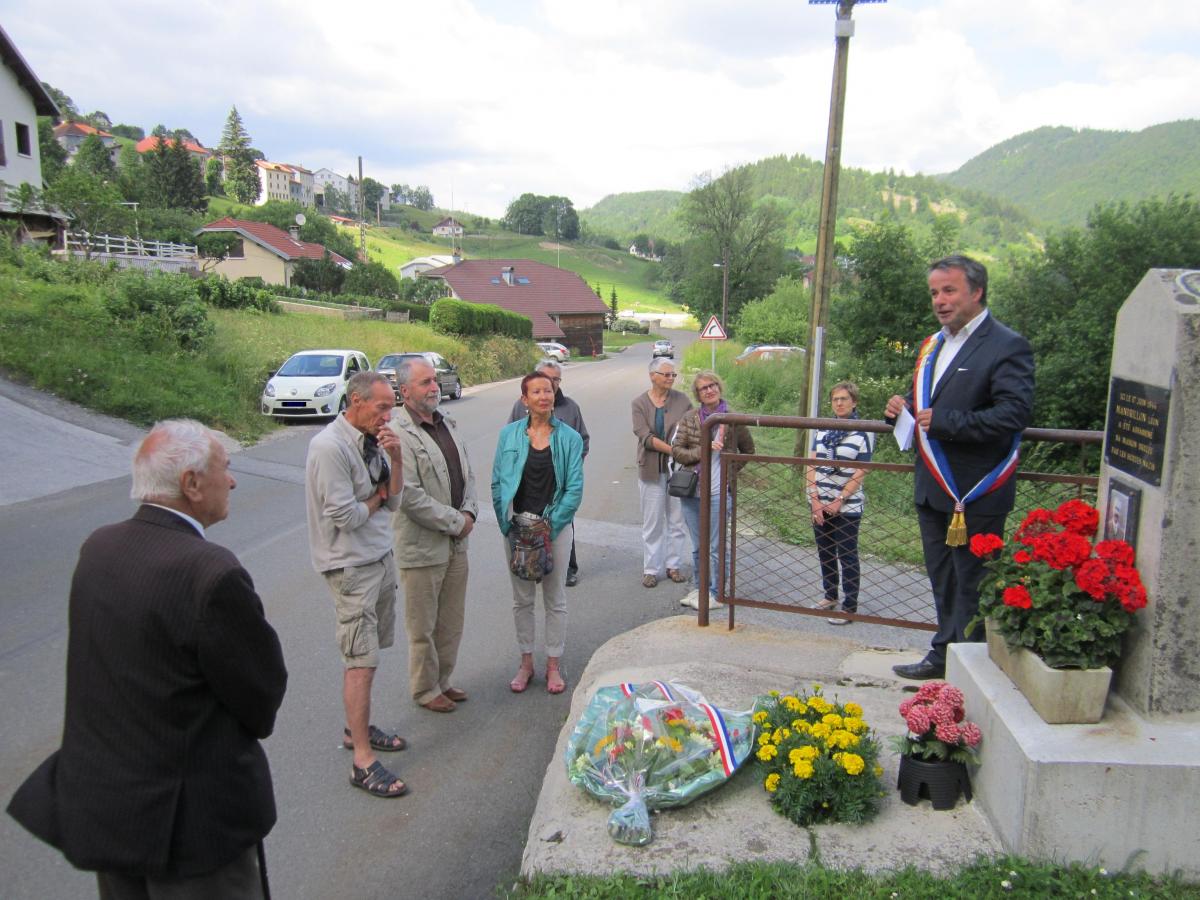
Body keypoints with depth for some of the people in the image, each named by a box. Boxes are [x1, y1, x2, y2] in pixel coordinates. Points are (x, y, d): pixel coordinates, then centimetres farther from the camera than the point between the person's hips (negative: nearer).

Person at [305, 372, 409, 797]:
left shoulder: (372, 441, 7)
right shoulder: (330, 447, -19)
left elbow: (394, 501, 6)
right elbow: (345, 516, -21)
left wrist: (395, 458, -8)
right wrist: (376, 499, -3)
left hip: (380, 556, 8)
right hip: (351, 566, -8)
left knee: (363, 653, 16)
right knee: (362, 661, -5)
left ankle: (358, 728, 31)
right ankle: (363, 761, 3)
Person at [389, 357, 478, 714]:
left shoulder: (447, 424, 10)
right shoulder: (398, 433, -17)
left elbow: (467, 474, 15)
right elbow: (409, 496, -22)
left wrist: (469, 512, -3)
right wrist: (456, 522, -15)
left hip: (456, 543, 8)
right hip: (421, 547, -8)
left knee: (452, 623, 19)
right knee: (423, 627, 7)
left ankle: (442, 680, 35)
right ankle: (426, 690, 24)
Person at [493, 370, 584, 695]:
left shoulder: (569, 437, -4)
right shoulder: (509, 434, 0)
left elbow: (575, 489, -6)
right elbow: (498, 483, 3)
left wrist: (550, 525, -12)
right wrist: (507, 525, -5)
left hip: (556, 527, -1)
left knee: (555, 600, 8)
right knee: (522, 599, 12)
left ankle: (553, 665, 23)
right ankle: (526, 663, 27)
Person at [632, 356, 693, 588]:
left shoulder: (681, 399, 1)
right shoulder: (640, 403, -2)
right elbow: (645, 437, -12)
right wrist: (673, 449, -22)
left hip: (677, 467, 1)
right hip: (651, 469, -1)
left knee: (676, 519, 9)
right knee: (652, 521, 6)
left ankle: (673, 565, 22)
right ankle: (651, 569, 16)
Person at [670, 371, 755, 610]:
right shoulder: (689, 418, 2)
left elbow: (748, 450, 11)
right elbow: (676, 451, -2)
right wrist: (703, 450, -15)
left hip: (718, 493, -3)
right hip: (690, 490, 3)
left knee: (714, 547, 1)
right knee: (697, 546, 15)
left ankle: (715, 594, 13)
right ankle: (699, 588, 28)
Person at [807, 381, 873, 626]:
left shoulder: (862, 433, -6)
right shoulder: (822, 430, 7)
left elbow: (861, 472, -9)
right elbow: (812, 466, 4)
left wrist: (839, 501, -12)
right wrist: (815, 500, -5)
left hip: (847, 506, -5)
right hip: (819, 504, 5)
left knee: (847, 557, 1)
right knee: (825, 553, 14)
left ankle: (850, 607, 7)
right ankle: (830, 596, 29)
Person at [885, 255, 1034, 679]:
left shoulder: (1006, 346, -13)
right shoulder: (933, 345, 14)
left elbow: (1014, 414, -24)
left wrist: (944, 421, -26)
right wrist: (906, 407, 2)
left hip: (975, 493, -8)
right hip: (934, 486, 9)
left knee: (972, 585, 2)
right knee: (943, 580, 20)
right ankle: (944, 655, 34)